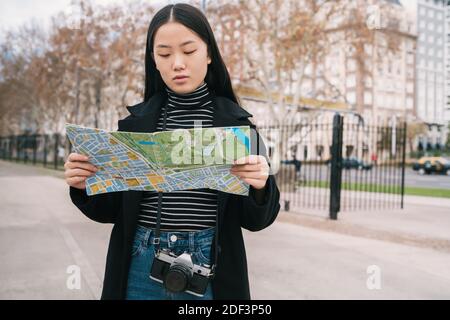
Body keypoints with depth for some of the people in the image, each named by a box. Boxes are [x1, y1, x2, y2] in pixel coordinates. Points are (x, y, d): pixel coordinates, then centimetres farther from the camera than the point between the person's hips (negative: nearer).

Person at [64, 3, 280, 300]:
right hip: (143, 268, 2)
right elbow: (112, 209, 7)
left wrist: (261, 185, -24)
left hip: (211, 270, -1)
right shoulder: (135, 123, 1)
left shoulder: (236, 123, -3)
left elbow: (256, 219, -3)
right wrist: (85, 186, -14)